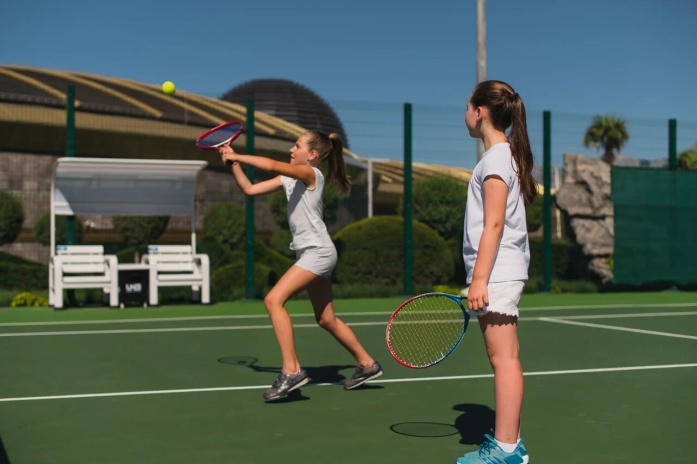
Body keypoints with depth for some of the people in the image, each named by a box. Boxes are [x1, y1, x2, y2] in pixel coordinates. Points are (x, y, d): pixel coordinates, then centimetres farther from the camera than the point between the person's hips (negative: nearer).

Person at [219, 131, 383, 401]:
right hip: (310, 253, 10)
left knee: (274, 300, -20)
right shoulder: (289, 179, 13)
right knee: (326, 320, 14)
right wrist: (233, 162, 3)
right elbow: (250, 189, 12)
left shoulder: (311, 173, -11)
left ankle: (291, 371, -19)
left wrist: (236, 155, -15)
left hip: (318, 251, -10)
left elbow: (271, 165, -25)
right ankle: (367, 365, 28)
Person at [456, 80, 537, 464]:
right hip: (499, 272, 10)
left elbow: (494, 224, -17)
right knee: (502, 358, 12)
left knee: (503, 358, -7)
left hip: (496, 273, -10)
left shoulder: (495, 157, -11)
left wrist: (479, 278, -19)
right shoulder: (506, 155, 17)